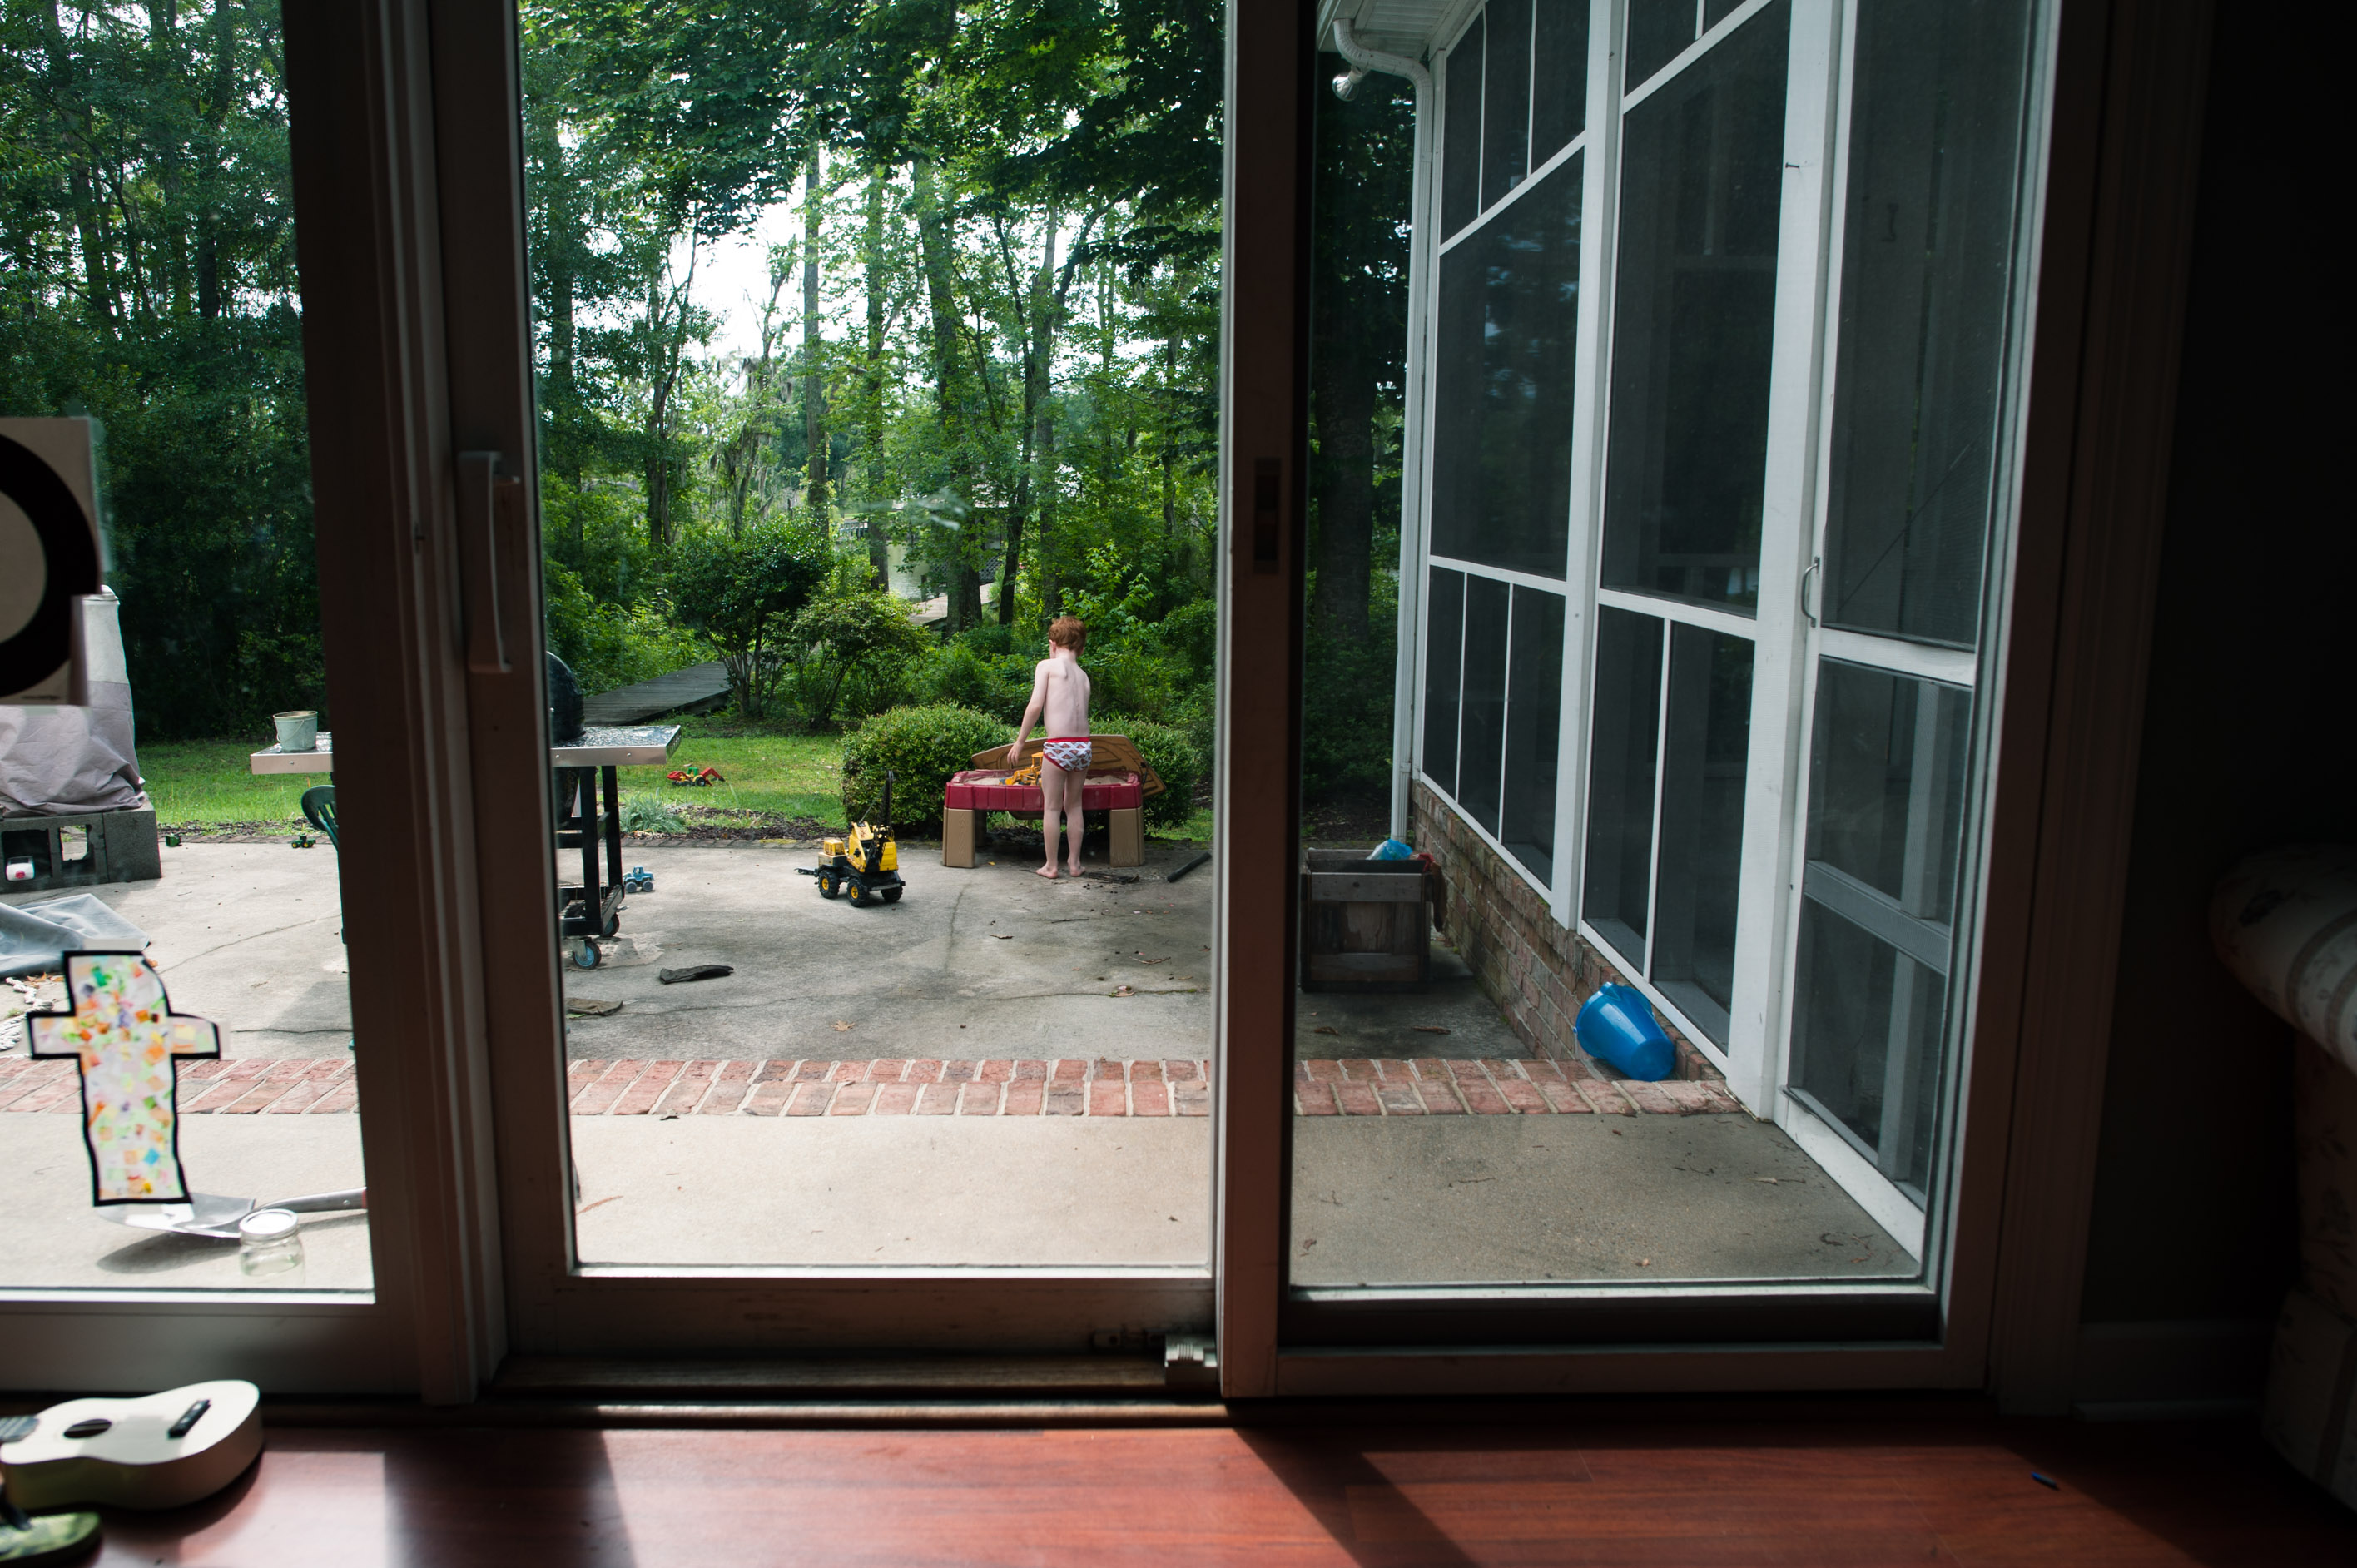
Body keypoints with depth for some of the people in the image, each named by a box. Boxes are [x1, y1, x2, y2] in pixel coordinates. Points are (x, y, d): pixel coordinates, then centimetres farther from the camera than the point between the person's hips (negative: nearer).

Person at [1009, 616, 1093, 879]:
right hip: (1083, 744, 5)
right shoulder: (1083, 675, 15)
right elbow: (1081, 711, 11)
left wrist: (1019, 741, -3)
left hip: (1058, 746, -5)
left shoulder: (1047, 665, -1)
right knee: (1074, 805, 17)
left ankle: (1051, 866, 11)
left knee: (1051, 807, 6)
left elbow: (1035, 705, -10)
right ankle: (1075, 863, 21)